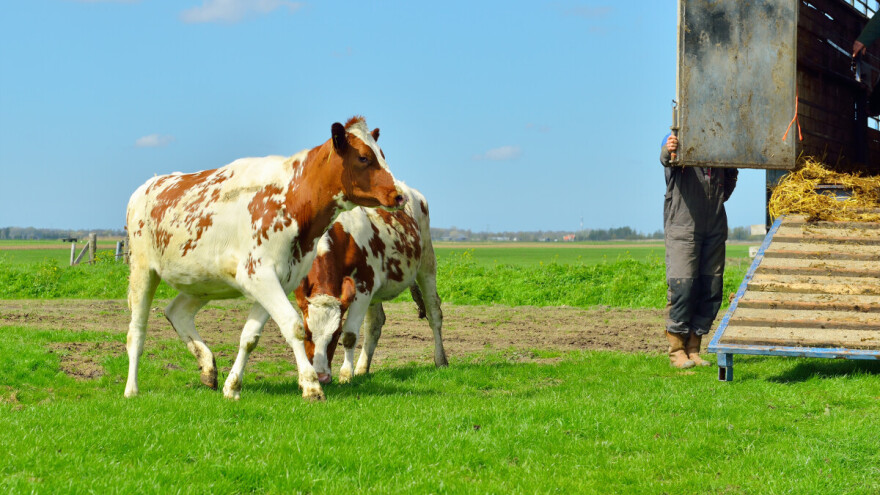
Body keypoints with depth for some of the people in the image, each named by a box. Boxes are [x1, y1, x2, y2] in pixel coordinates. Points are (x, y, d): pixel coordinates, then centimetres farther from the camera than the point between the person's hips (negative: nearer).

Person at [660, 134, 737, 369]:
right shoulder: (676, 141, -1)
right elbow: (666, 159, -25)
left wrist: (732, 173, 3)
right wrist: (669, 151, -48)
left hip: (715, 228, 5)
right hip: (683, 225, -5)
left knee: (711, 290, 3)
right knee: (682, 287, -9)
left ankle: (693, 349, 13)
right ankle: (677, 350, 1)